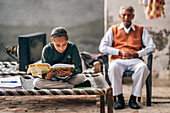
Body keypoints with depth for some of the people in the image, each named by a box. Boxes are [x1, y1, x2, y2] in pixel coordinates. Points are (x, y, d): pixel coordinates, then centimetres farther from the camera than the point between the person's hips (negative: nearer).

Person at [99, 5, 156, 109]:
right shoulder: (113, 29, 16)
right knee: (113, 68, -37)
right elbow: (102, 47, 6)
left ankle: (133, 98, -28)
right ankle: (120, 98, -27)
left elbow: (151, 46, 10)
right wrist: (119, 52, -7)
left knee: (143, 67, -35)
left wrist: (137, 54, -7)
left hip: (135, 60, 1)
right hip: (118, 60, 0)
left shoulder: (141, 30, 18)